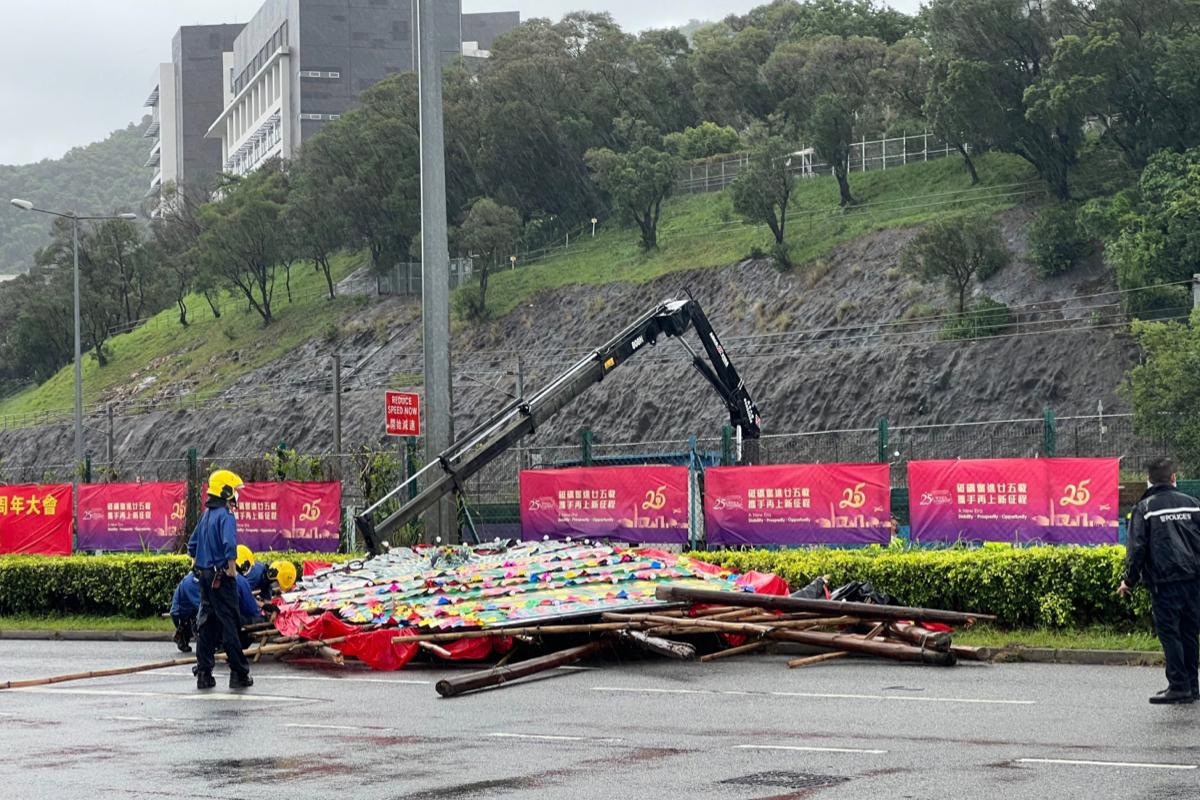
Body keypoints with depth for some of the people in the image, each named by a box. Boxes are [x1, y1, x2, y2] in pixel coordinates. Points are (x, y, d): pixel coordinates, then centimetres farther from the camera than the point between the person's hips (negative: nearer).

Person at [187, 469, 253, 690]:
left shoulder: (206, 516, 14)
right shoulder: (225, 516, -13)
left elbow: (192, 545, 22)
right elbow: (229, 544, -28)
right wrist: (232, 568, -19)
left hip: (205, 575, 8)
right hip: (221, 577, -8)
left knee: (207, 623, 11)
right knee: (230, 623, -4)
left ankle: (203, 673, 12)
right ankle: (239, 674, -1)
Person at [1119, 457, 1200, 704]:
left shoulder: (1145, 508, -2)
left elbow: (1136, 547, -6)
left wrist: (1129, 580, 2)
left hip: (1165, 581, -4)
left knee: (1169, 633, -1)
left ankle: (1179, 686, -4)